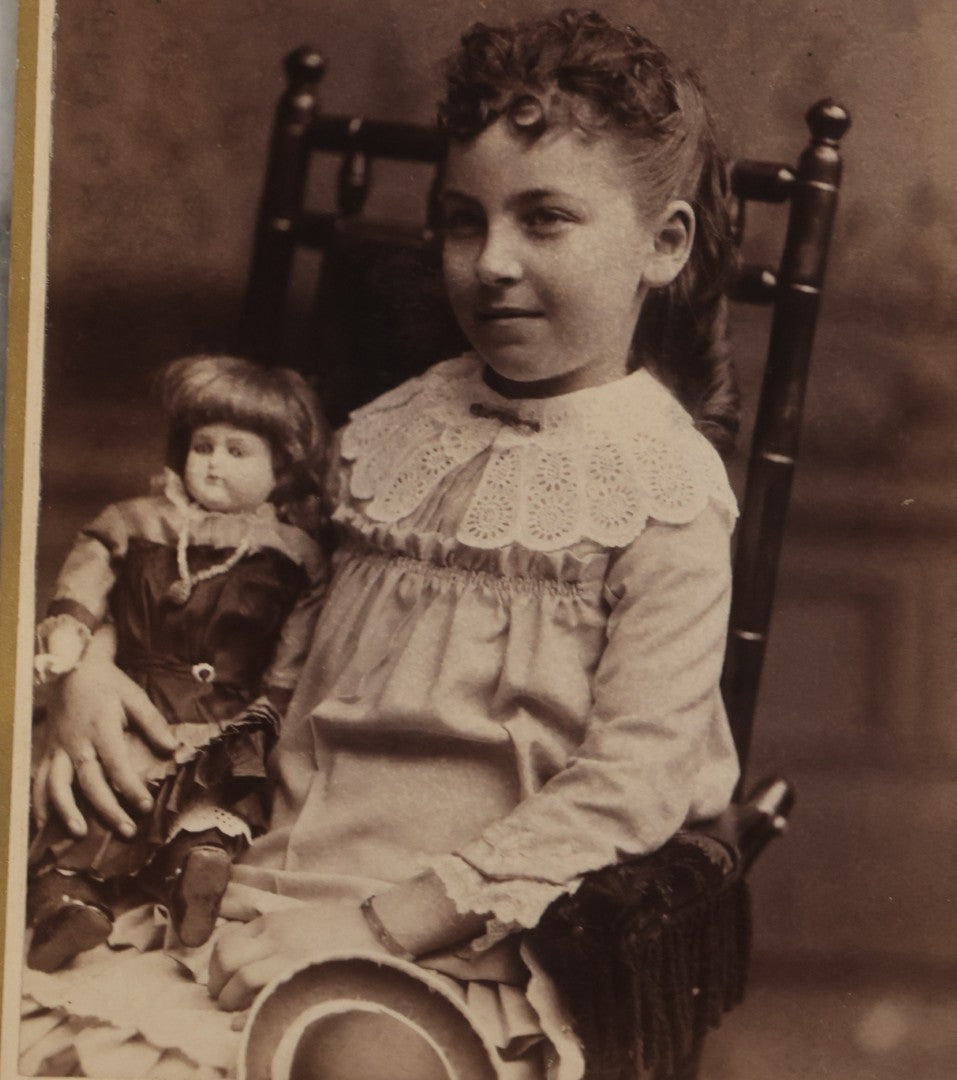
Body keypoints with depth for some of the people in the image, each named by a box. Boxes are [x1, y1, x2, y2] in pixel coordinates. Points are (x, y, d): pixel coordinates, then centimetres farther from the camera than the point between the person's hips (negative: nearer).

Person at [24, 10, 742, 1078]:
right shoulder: (392, 430, 14)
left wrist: (383, 920, -17)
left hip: (466, 946, -4)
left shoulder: (666, 489, -3)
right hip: (271, 898, 5)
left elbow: (633, 781, -10)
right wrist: (86, 660, 1)